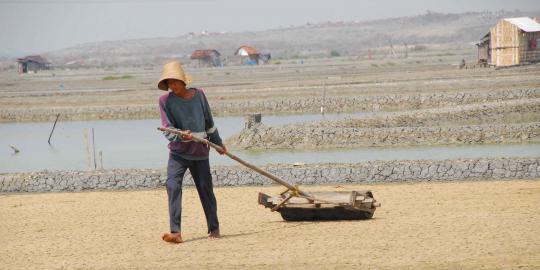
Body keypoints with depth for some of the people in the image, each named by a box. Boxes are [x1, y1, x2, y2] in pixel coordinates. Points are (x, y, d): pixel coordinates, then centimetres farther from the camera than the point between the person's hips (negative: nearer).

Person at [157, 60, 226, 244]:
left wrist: (218, 143, 23)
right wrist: (181, 136, -31)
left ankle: (214, 229, 26)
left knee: (206, 190, 8)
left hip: (200, 153, 2)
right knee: (172, 185, -21)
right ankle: (175, 233, -26)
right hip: (178, 152, -2)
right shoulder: (165, 100, -6)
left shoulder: (199, 95, 1)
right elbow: (167, 129, -12)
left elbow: (209, 122, 13)